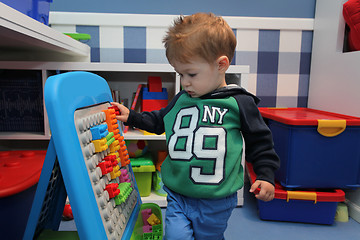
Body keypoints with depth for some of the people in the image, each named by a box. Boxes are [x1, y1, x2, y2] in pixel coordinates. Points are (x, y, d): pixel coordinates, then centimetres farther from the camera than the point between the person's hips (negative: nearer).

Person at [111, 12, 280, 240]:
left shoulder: (239, 103, -8)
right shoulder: (181, 100, 2)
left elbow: (259, 141, 1)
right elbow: (159, 121, 19)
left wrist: (266, 175, -5)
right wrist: (131, 117, 14)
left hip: (216, 202, -2)